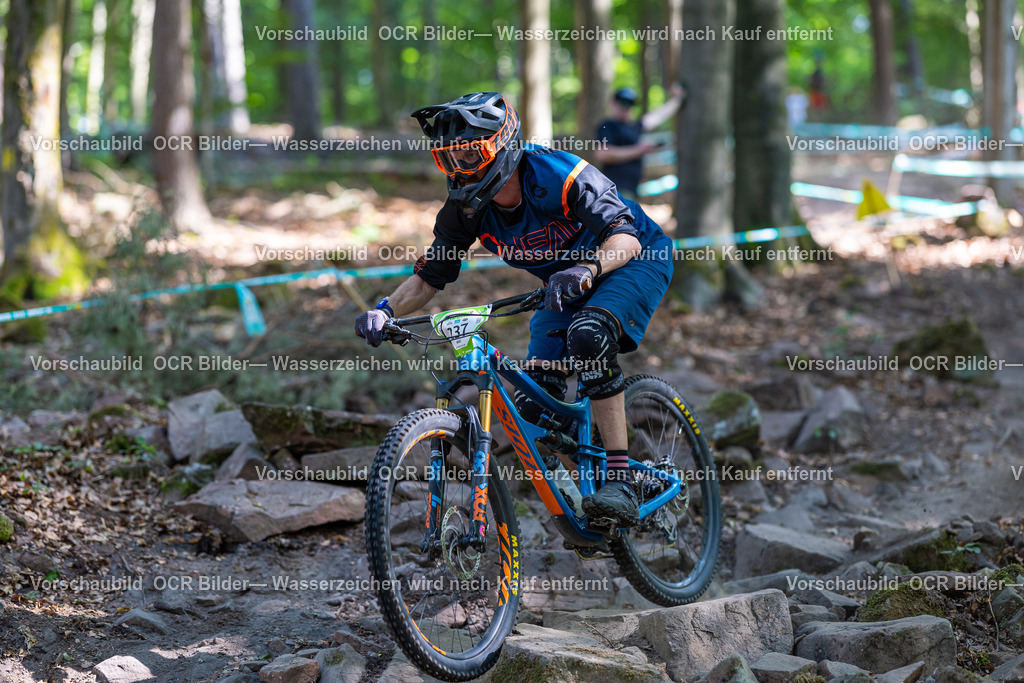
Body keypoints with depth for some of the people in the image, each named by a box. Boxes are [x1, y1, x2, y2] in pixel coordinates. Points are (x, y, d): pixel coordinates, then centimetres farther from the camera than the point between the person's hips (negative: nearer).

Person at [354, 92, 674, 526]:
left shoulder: (557, 175, -32)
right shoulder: (465, 210, -15)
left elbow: (626, 237, -37)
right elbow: (428, 278, -6)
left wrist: (586, 270, -58)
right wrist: (385, 311, -26)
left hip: (636, 259, -6)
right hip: (566, 284, 6)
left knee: (588, 335, -37)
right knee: (534, 404, -11)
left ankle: (620, 482, -33)